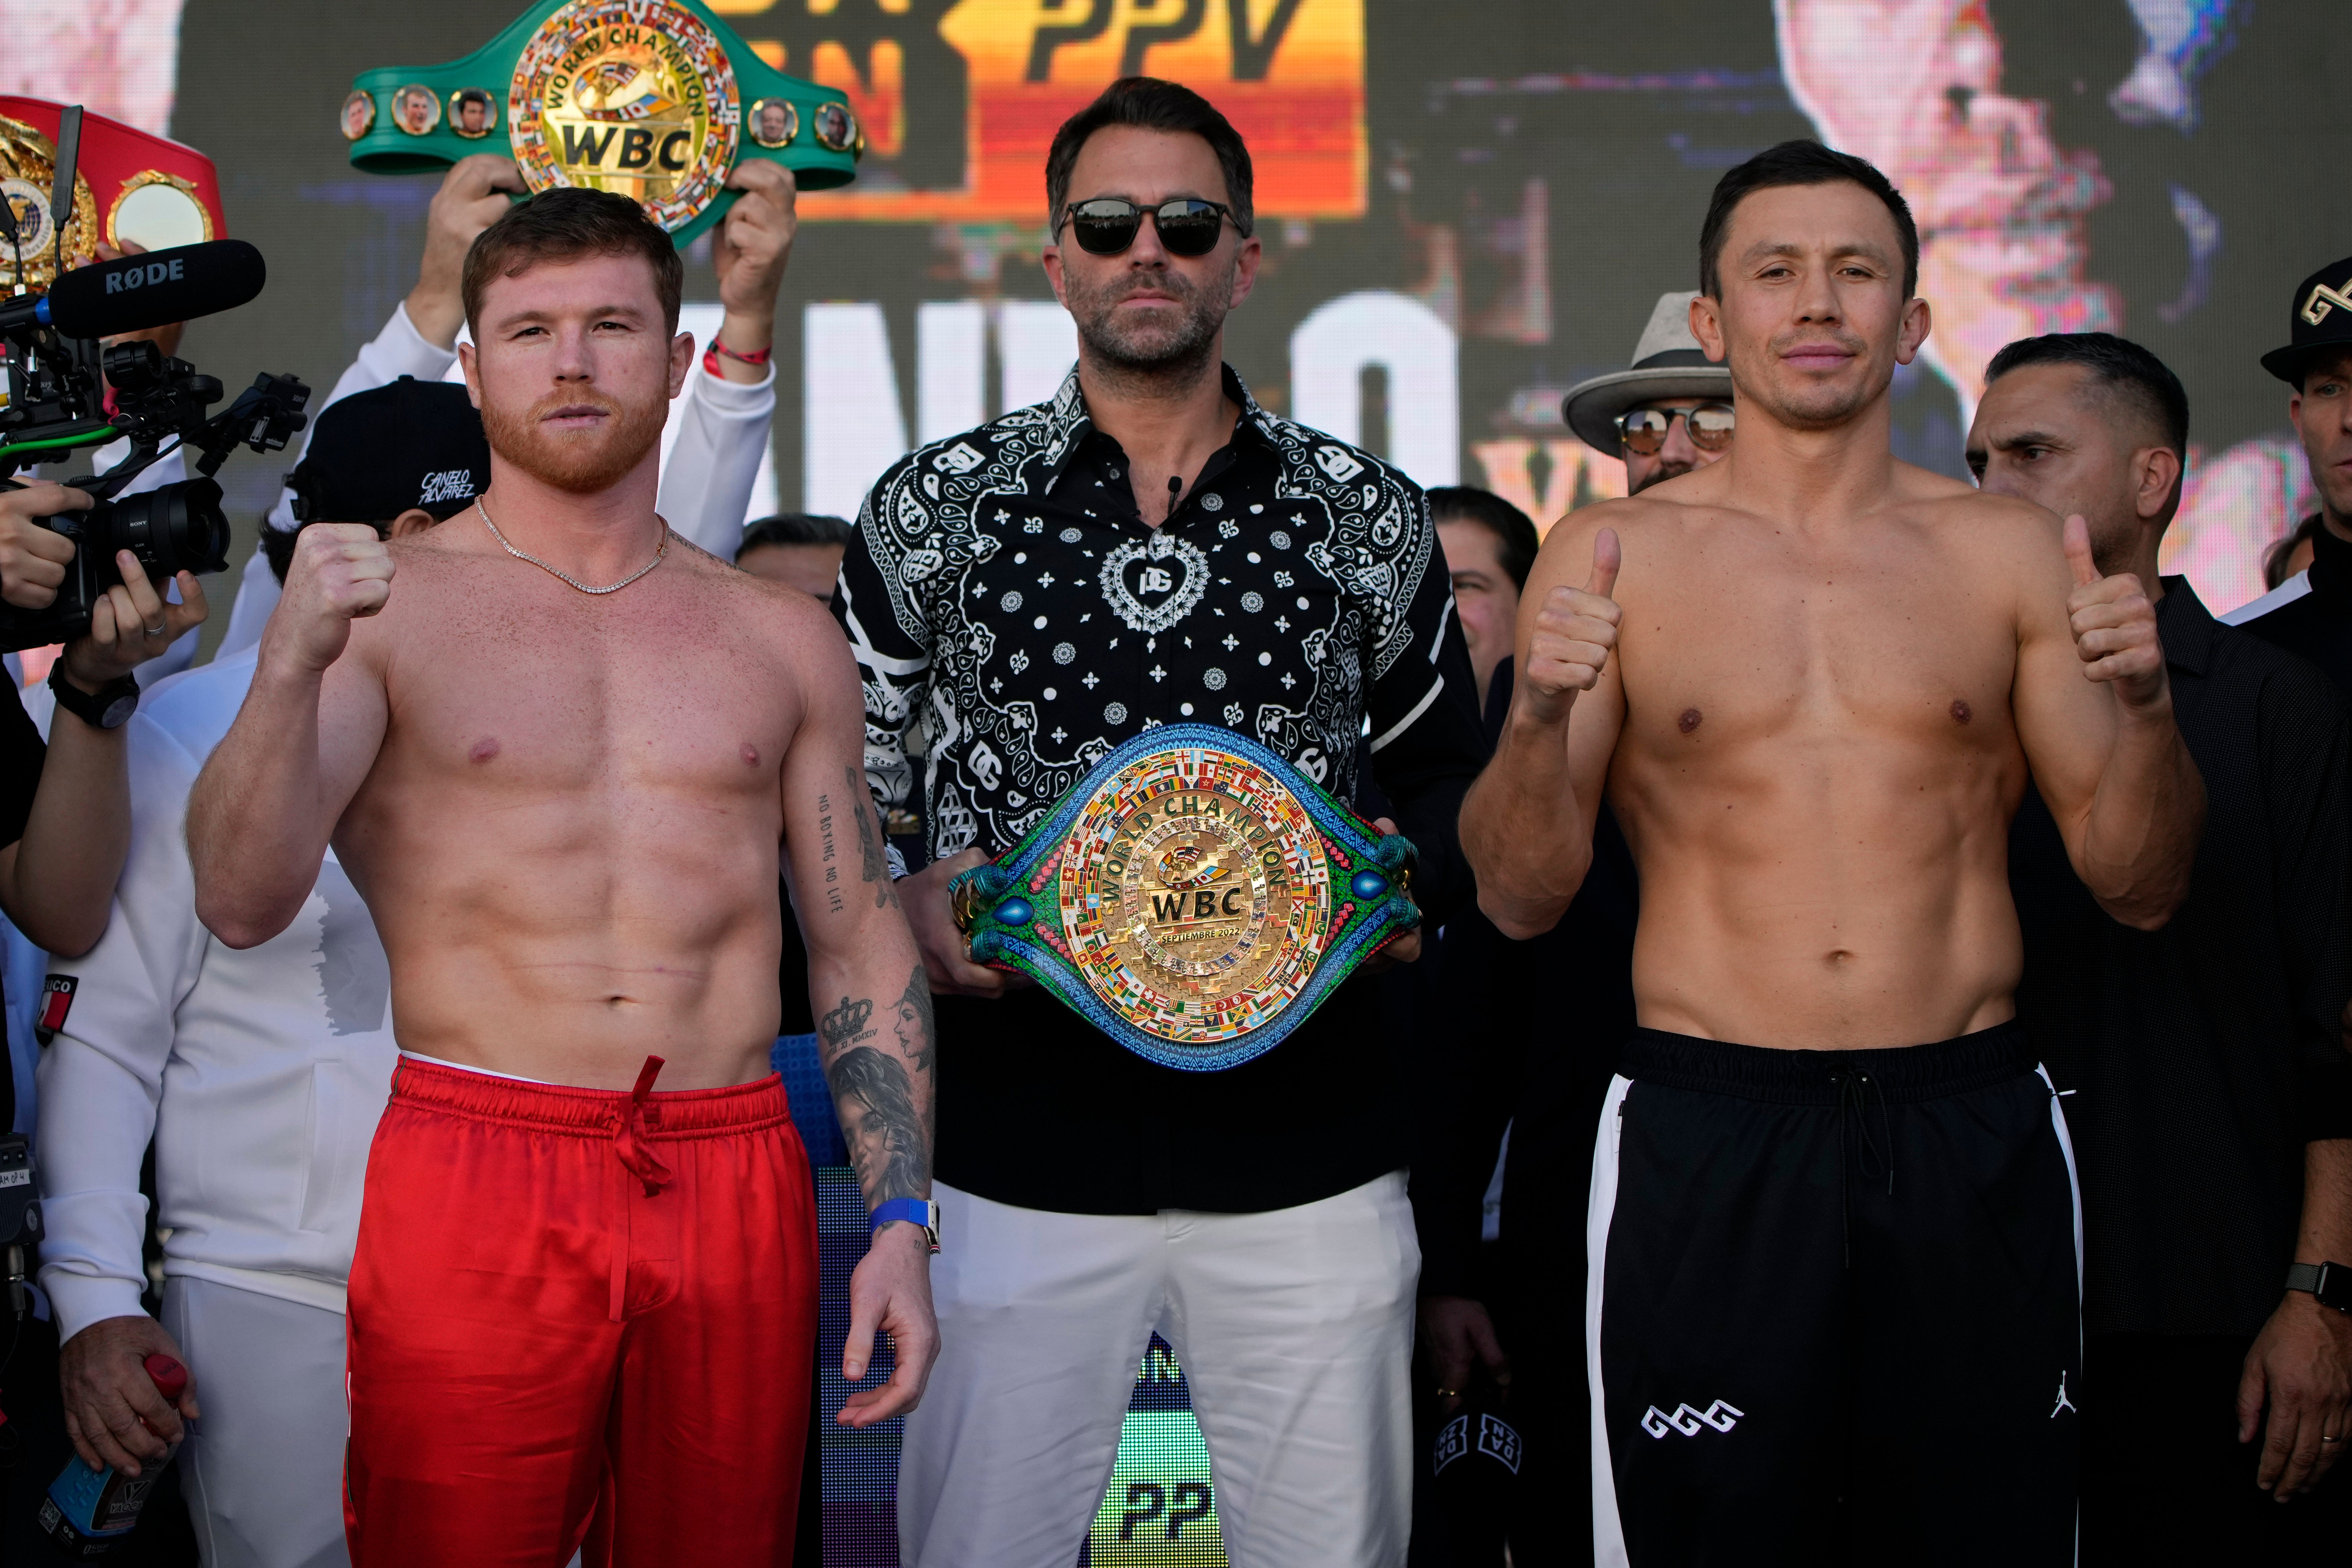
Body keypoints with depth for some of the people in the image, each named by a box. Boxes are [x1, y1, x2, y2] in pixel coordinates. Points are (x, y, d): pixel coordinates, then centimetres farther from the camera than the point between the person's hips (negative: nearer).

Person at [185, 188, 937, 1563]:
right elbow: (241, 905, -8)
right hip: (474, 1179, -3)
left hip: (737, 1186, 3)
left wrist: (902, 1223, 7)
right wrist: (293, 664, -24)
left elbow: (862, 942, 15)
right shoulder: (387, 603, 3)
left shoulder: (785, 640, 13)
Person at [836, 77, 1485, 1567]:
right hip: (1023, 1150, -1)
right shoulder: (933, 508, 4)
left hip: (1312, 1151, 1)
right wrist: (904, 901, -9)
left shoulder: (1369, 518, 6)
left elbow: (1447, 774, 16)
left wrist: (1402, 888, -4)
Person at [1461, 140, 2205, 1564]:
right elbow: (1522, 899, 1)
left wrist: (2146, 704, -11)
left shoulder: (2014, 553, 7)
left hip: (1975, 1138, 2)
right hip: (1707, 1136, -1)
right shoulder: (1610, 556, 4)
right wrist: (1540, 715, -17)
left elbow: (2143, 888, 7)